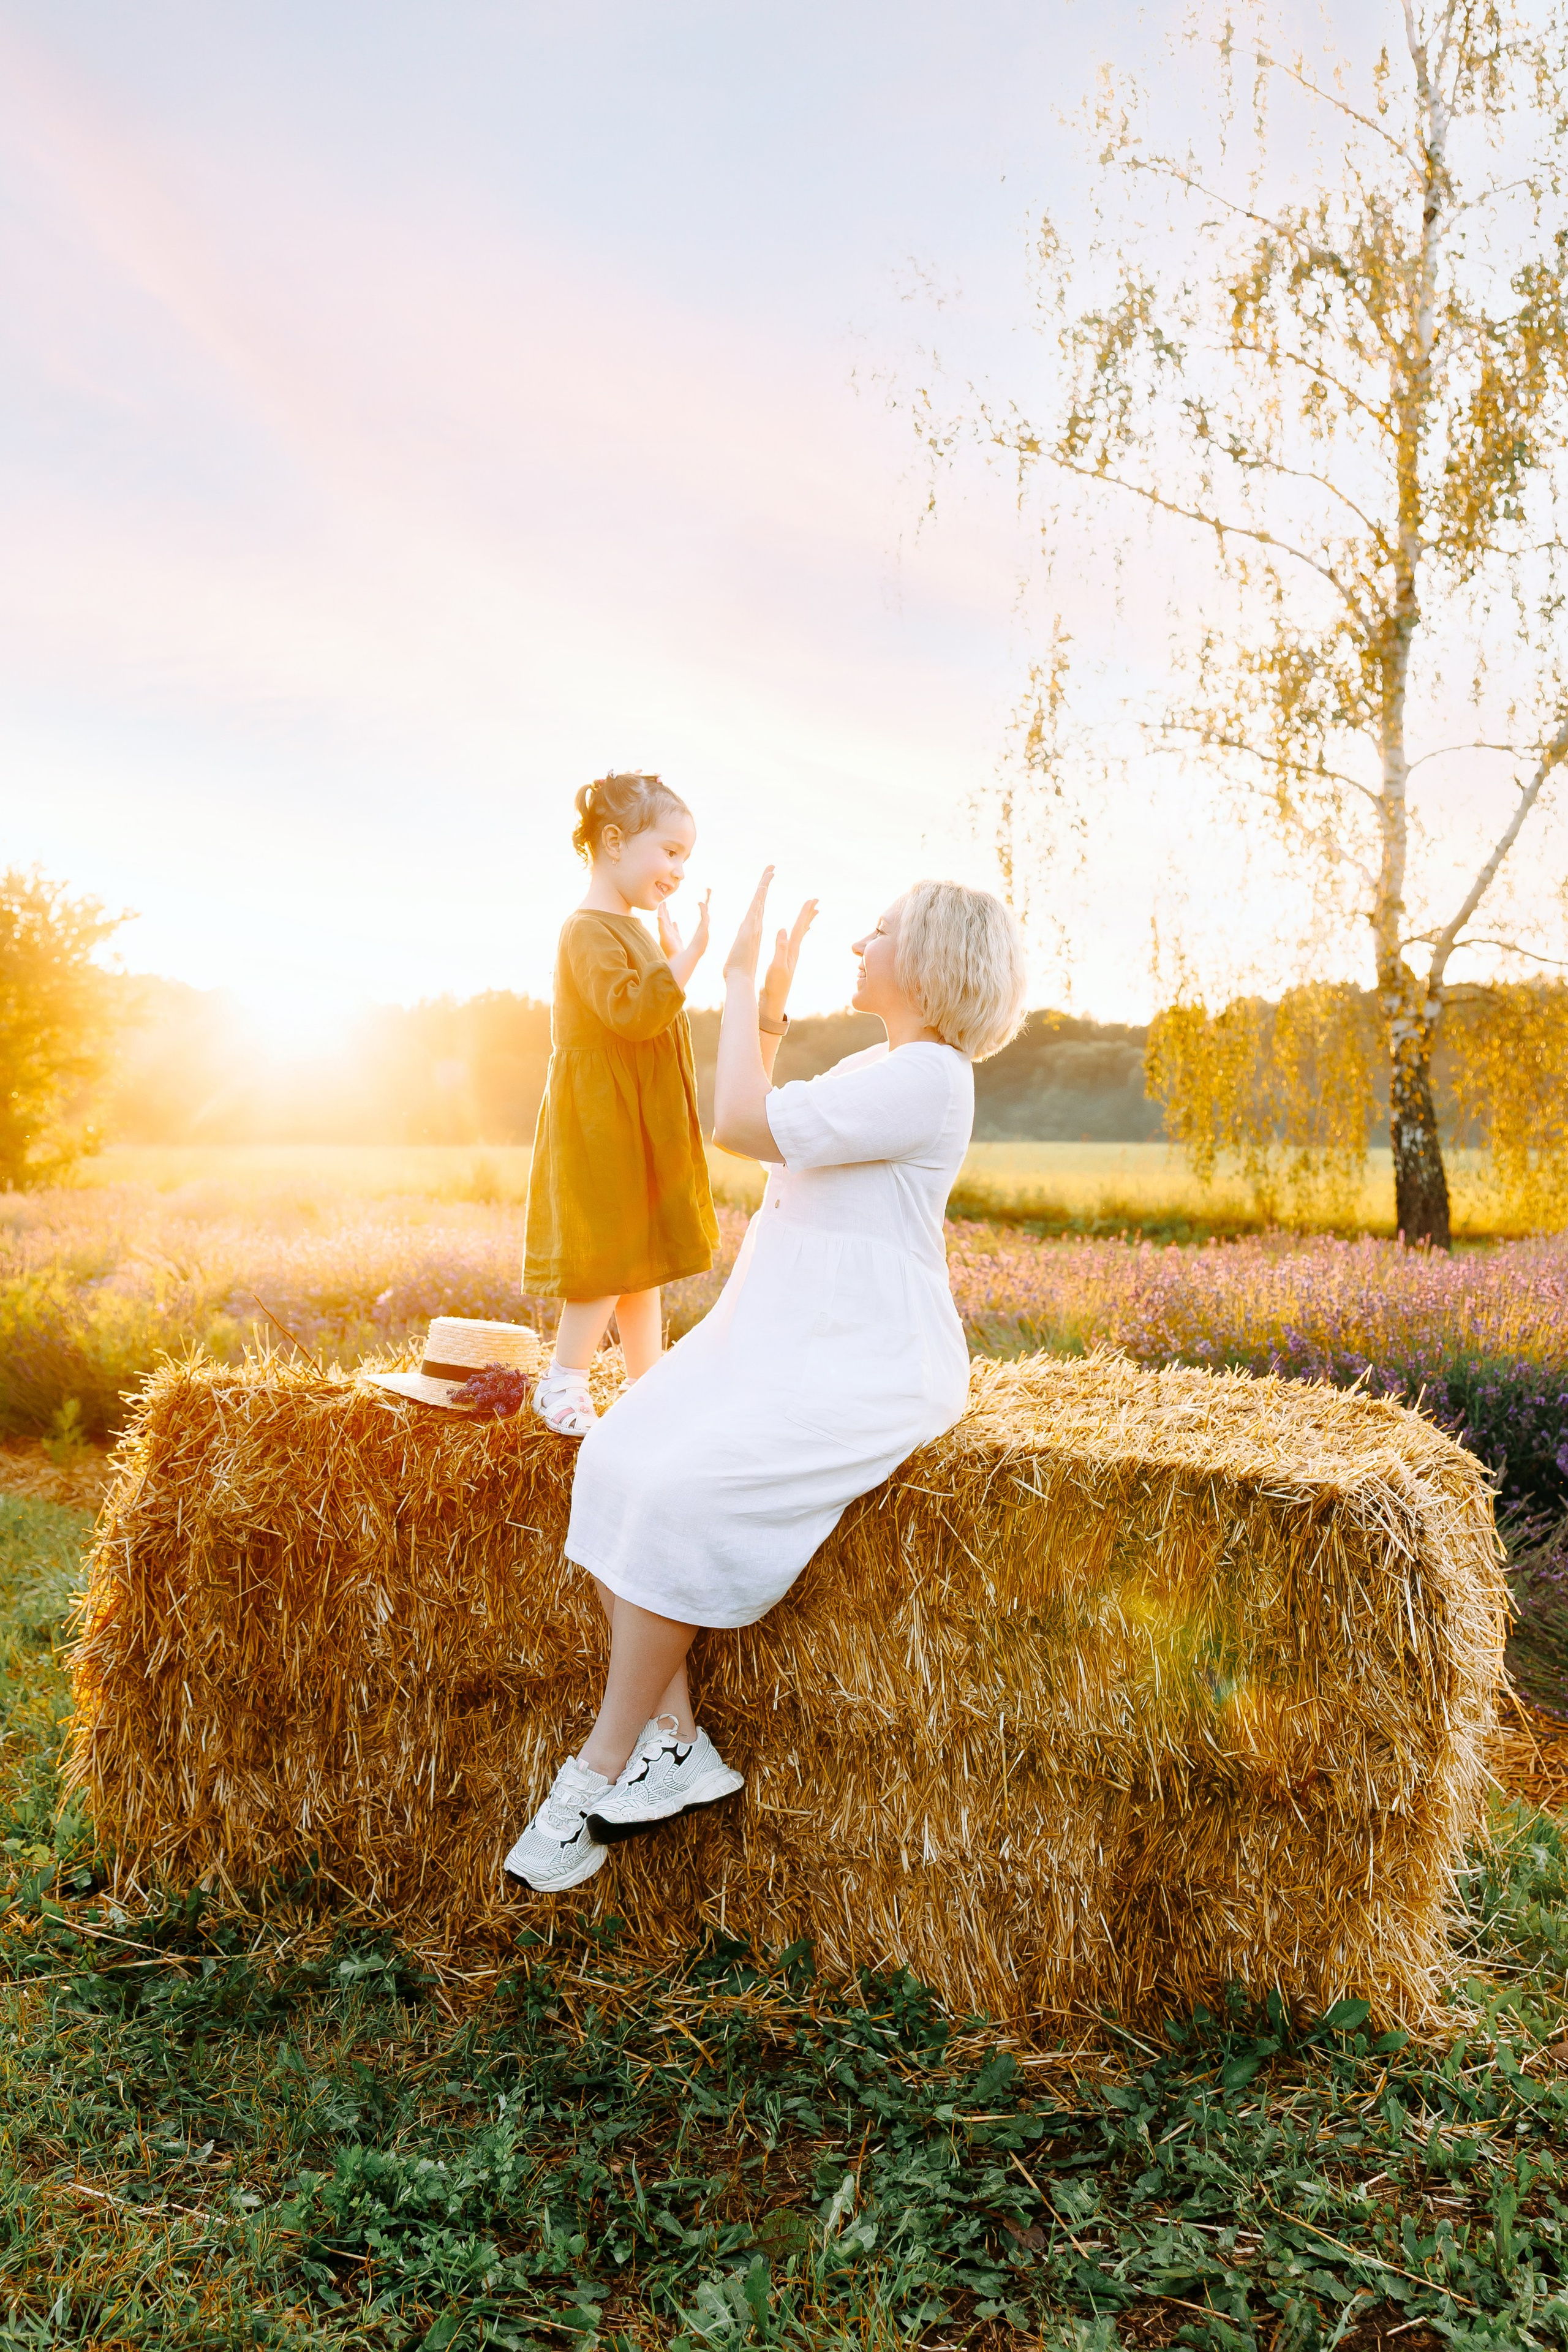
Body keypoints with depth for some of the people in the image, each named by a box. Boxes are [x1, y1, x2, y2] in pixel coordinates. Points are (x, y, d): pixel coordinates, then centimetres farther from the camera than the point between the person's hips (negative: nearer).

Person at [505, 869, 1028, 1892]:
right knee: (617, 1463, -10)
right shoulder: (871, 1065, 19)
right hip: (778, 1336, 10)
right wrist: (772, 1003, 23)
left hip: (867, 1363, -9)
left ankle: (603, 1766, -11)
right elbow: (761, 1130, 30)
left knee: (684, 1491, -26)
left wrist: (742, 979, -11)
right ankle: (674, 1742, -7)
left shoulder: (927, 1077, -14)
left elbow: (742, 1126, -21)